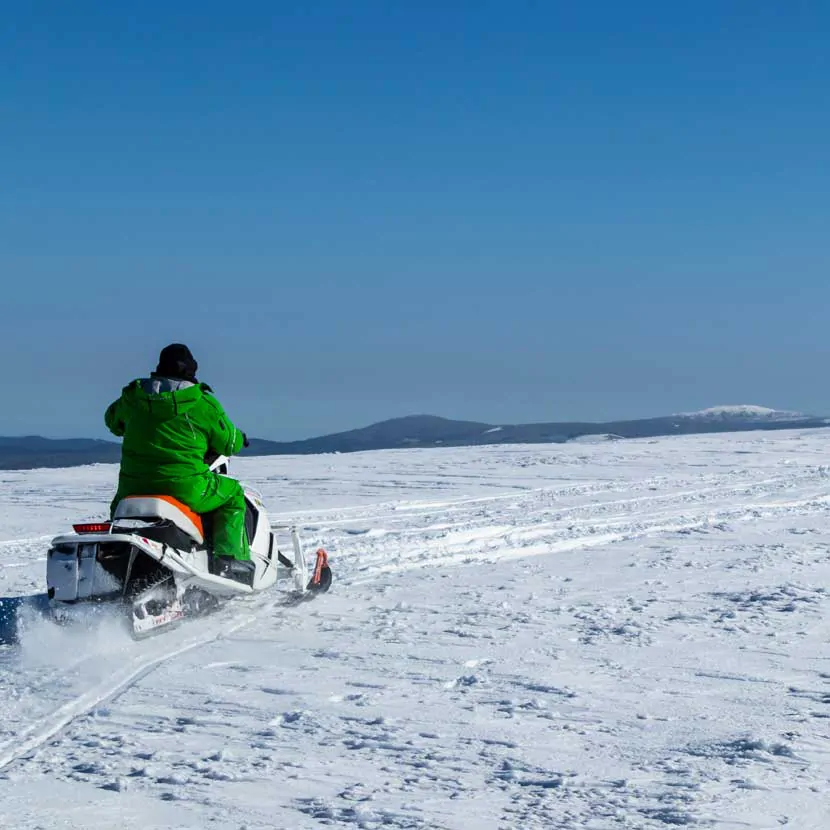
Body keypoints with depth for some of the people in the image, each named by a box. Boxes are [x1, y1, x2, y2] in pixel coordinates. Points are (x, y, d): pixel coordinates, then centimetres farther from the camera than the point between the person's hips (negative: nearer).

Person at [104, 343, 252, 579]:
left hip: (133, 486, 4)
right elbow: (229, 443, 3)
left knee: (119, 503, 37)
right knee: (232, 494, 19)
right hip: (186, 487, -4)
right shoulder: (202, 403, -5)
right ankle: (229, 557, 5)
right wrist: (239, 439, 27)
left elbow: (113, 419, 26)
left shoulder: (133, 394, 5)